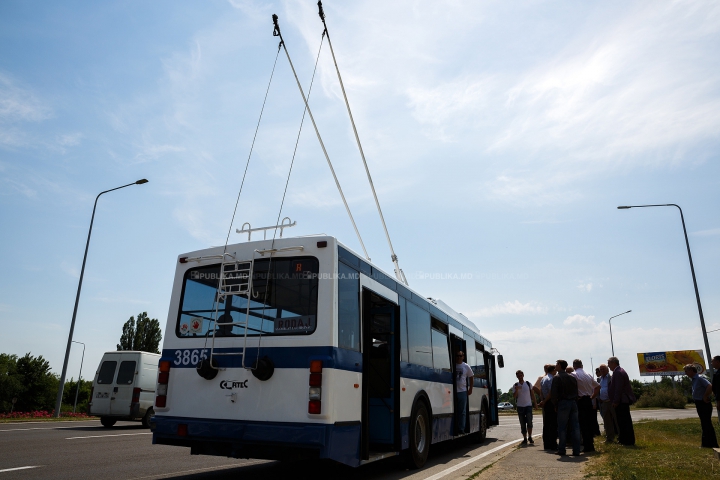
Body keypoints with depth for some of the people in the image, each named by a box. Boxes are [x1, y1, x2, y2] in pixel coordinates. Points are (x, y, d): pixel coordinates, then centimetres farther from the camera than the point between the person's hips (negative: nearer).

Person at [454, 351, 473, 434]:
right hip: (453, 391, -1)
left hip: (462, 391, 1)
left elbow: (471, 377, 13)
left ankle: (461, 429, 11)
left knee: (462, 411, 5)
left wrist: (470, 389, 8)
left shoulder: (466, 366, 5)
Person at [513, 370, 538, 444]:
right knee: (522, 424, 3)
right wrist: (516, 390, -20)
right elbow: (514, 396, -4)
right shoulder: (515, 386, 3)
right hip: (520, 406, 1)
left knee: (529, 422, -10)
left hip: (528, 405, -1)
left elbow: (532, 394, 11)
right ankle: (524, 438, 9)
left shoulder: (528, 384, 5)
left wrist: (535, 403, 8)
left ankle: (530, 437, 3)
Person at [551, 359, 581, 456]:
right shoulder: (573, 378, 12)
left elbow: (553, 393, -10)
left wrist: (555, 405, -1)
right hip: (573, 403, 5)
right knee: (575, 427, 6)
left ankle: (561, 450, 3)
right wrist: (575, 402, 11)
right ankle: (576, 450, 7)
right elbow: (576, 392, 10)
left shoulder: (557, 378, -6)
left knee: (562, 427, 0)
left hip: (563, 403, -5)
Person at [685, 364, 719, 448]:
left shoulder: (700, 378, -17)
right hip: (699, 404, 10)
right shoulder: (694, 380, 12)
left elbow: (710, 386, -31)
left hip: (704, 404, -10)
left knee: (707, 424, -4)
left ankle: (711, 444, 3)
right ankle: (706, 443, 24)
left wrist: (705, 397, -23)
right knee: (704, 424, 16)